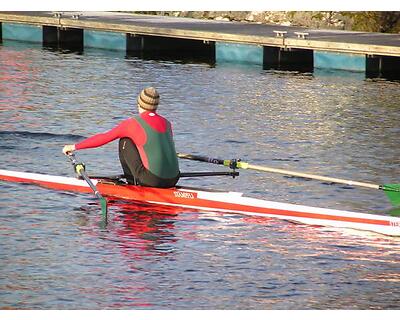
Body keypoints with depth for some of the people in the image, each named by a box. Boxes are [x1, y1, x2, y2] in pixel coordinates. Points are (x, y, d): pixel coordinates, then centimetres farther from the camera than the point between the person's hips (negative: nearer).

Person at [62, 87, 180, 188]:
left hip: (152, 180, -5)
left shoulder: (133, 124, -4)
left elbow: (104, 138, 1)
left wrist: (74, 147, 11)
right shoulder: (167, 123, 11)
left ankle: (132, 182, 18)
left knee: (125, 141, 11)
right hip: (172, 181, 5)